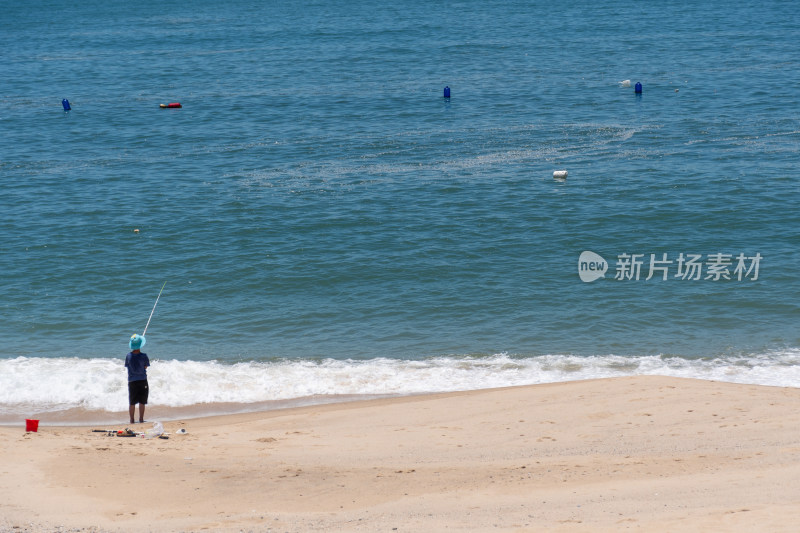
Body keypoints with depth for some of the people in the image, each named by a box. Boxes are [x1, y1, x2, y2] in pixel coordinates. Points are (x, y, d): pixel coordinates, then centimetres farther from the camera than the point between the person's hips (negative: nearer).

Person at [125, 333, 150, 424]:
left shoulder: (129, 356, -8)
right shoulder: (143, 355, -12)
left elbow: (127, 366, 2)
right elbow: (146, 366, -1)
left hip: (132, 381, 1)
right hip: (142, 380, -1)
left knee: (132, 403, 9)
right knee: (142, 402, 7)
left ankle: (132, 420, 11)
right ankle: (141, 419, 9)